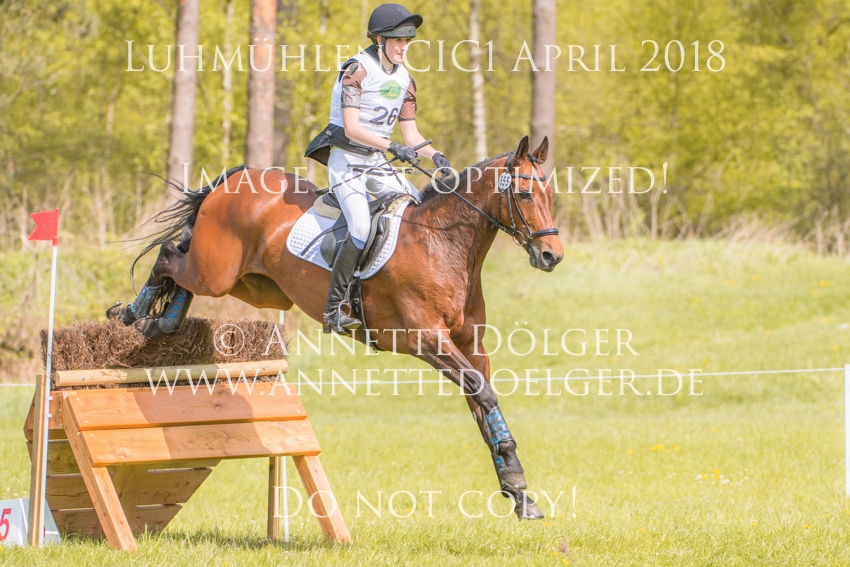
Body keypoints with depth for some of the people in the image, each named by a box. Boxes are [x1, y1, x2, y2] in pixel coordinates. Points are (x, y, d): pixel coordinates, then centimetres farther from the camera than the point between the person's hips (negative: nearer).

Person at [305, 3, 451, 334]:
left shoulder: (404, 80, 9)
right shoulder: (357, 70, -13)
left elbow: (411, 134, 10)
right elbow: (351, 128, -20)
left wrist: (435, 156, -9)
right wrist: (392, 147, -30)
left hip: (377, 163, 7)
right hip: (346, 160, -7)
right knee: (361, 228, -26)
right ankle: (332, 309, -21)